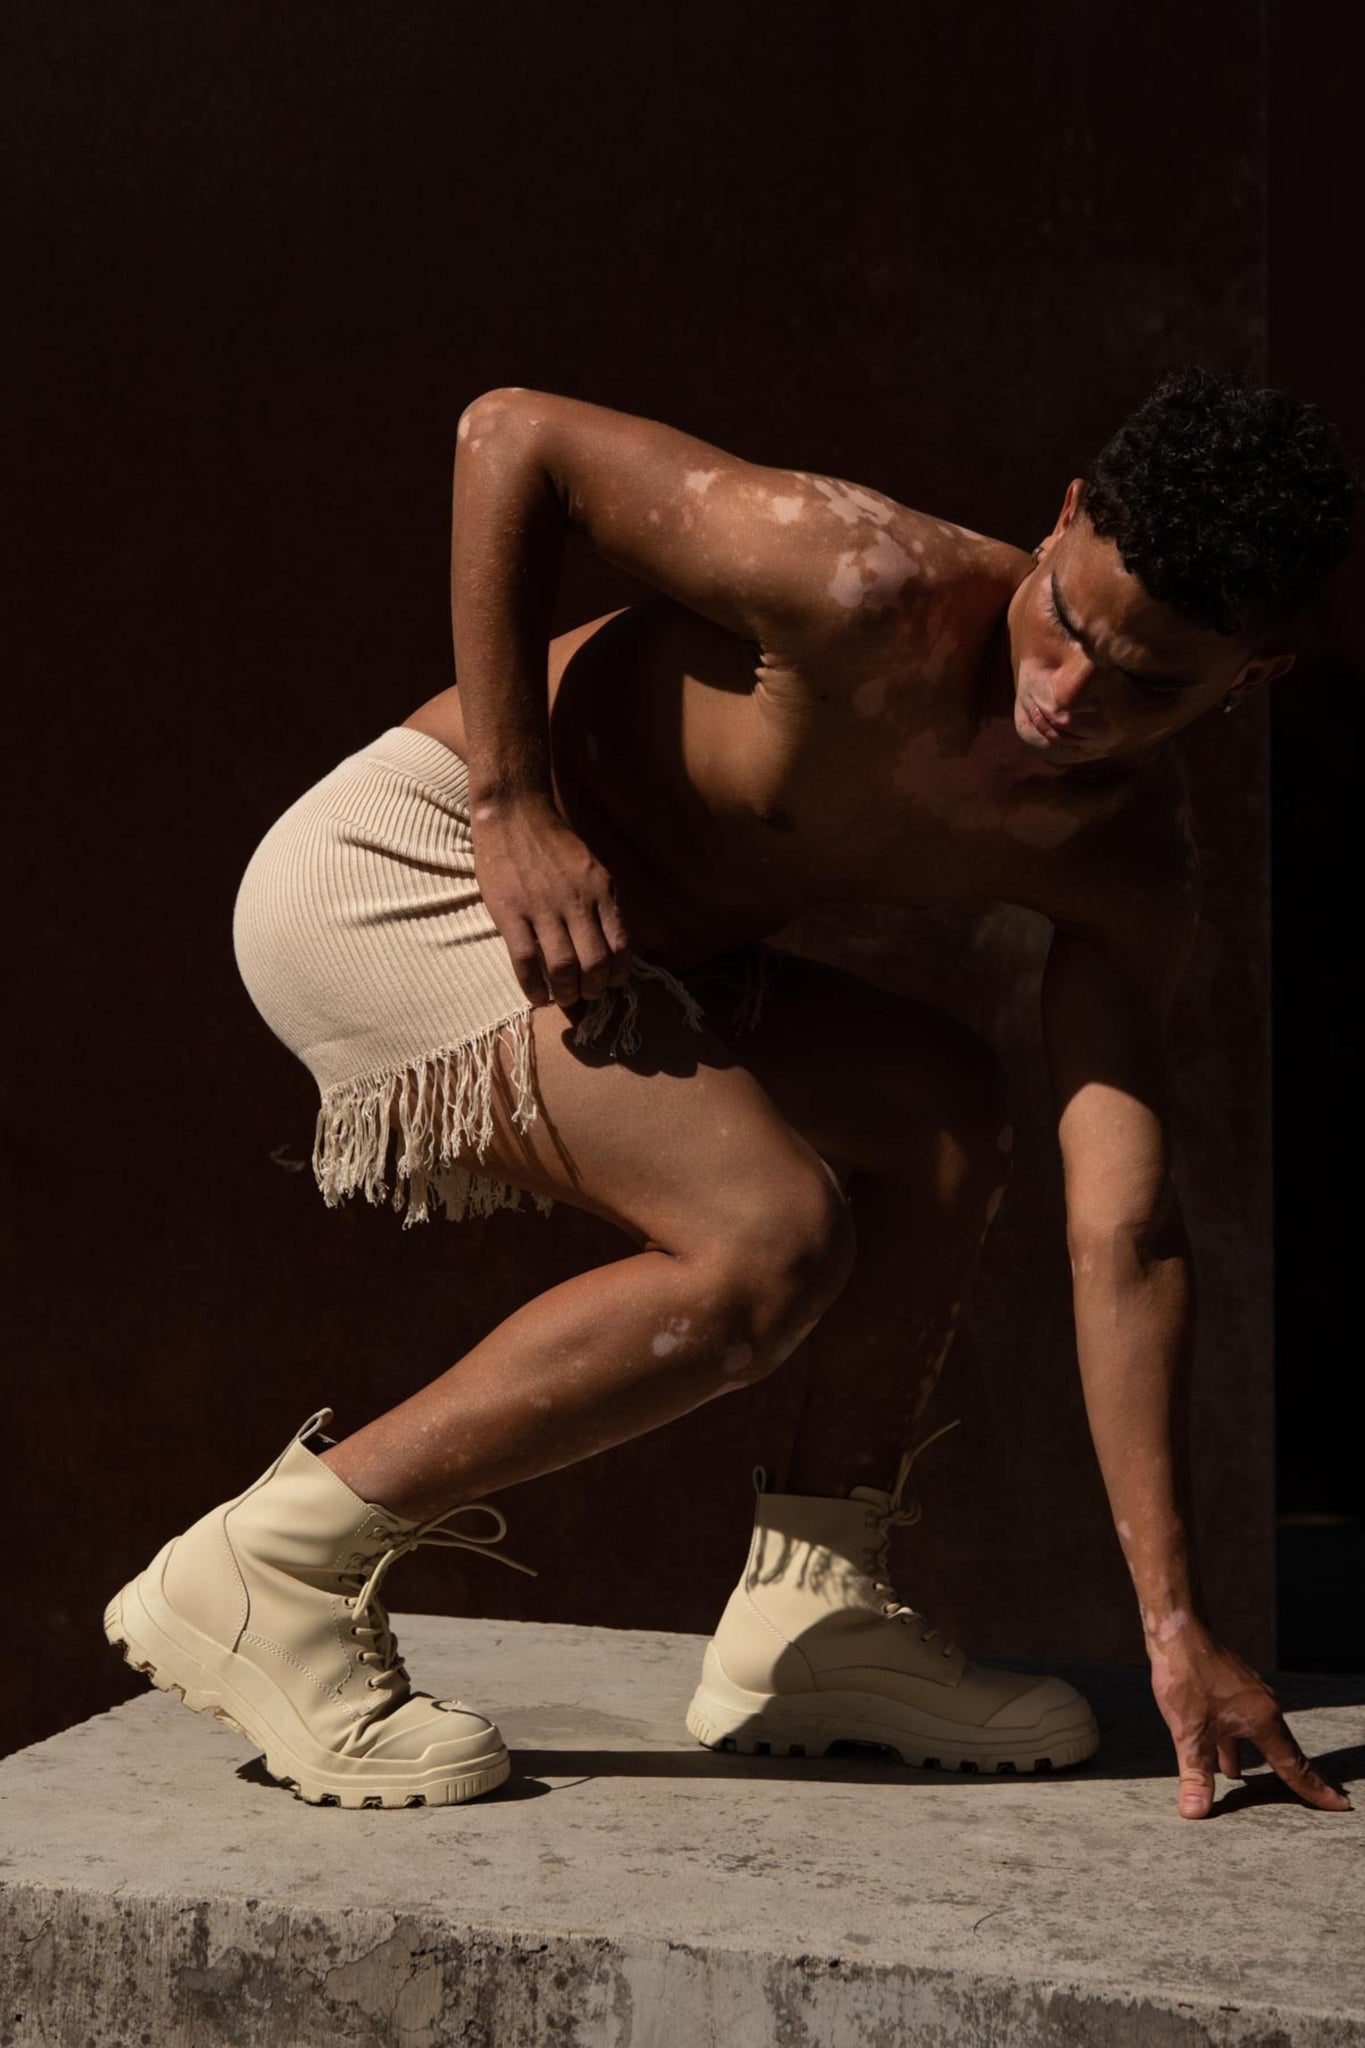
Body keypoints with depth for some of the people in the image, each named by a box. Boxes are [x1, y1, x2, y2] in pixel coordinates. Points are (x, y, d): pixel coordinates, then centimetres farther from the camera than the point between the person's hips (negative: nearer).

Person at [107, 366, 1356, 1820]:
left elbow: (1124, 1237, -10)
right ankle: (262, 1574, -13)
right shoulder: (878, 591, -26)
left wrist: (1175, 1628, -15)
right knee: (770, 1237, -22)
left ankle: (812, 1613, 12)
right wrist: (515, 804, -23)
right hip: (382, 866, -8)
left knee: (948, 1117, 8)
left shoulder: (1126, 871, -6)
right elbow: (511, 434, -18)